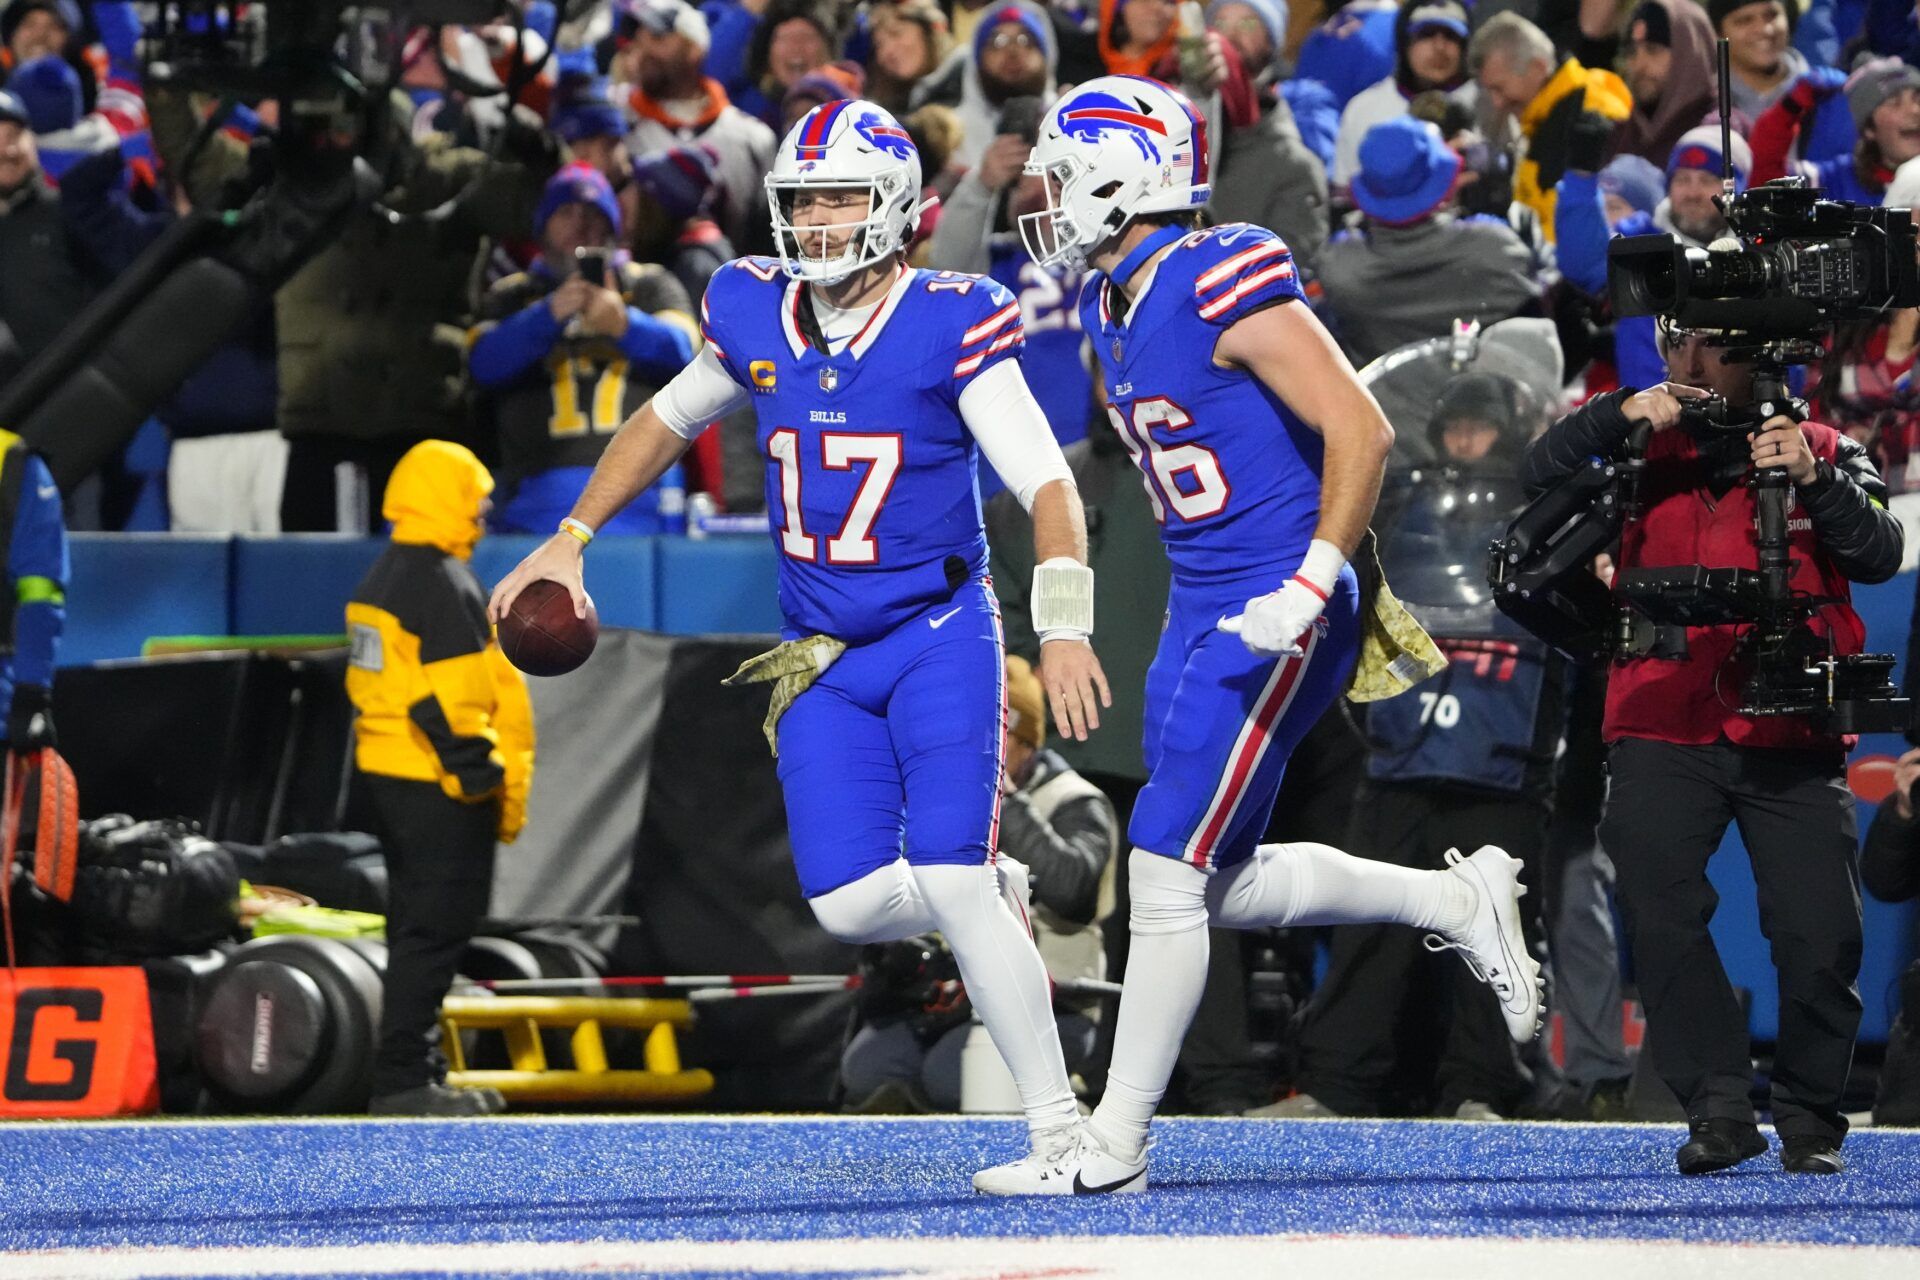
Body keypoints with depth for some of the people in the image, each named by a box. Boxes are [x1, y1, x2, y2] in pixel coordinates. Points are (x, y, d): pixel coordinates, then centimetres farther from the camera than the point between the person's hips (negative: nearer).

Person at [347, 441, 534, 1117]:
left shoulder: (381, 579, 14)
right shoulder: (446, 587, -16)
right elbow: (450, 703, -21)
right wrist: (498, 784, -18)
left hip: (386, 775, 10)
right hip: (441, 786, -10)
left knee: (418, 925, 16)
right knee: (436, 927, -7)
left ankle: (418, 1069, 21)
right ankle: (403, 1079, -9)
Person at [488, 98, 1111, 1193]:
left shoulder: (950, 327, -14)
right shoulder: (756, 316, 1)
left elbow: (1047, 484, -19)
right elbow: (669, 420, 21)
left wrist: (1064, 628, -32)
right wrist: (567, 543, 19)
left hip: (941, 638, -5)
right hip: (823, 656, 5)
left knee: (952, 885, -18)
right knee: (850, 904, -9)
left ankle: (1061, 1131, -10)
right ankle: (993, 900, 24)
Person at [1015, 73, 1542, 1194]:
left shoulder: (1225, 283, -18)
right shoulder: (1114, 307, 10)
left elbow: (1362, 433, -21)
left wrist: (1309, 587, -25)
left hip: (1279, 622, -10)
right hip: (1203, 617, 10)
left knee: (1168, 869, -9)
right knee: (1221, 886, 10)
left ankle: (1116, 1146, -3)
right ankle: (1462, 903, 25)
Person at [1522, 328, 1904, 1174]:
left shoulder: (1826, 453, 11)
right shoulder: (1644, 451, 12)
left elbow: (1879, 557, -4)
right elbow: (1542, 476, -4)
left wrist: (1811, 480, -19)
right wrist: (1621, 414, -19)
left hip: (1791, 736, 0)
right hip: (1664, 726, 1)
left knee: (1819, 935, -7)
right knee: (1659, 913, -15)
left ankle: (1810, 1117, 11)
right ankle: (1720, 1107, -8)